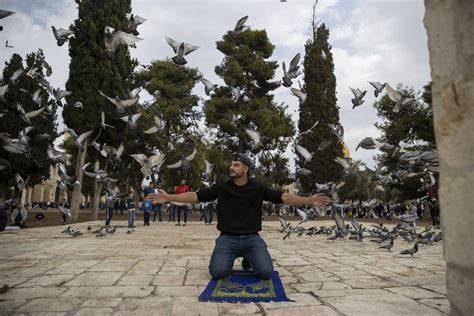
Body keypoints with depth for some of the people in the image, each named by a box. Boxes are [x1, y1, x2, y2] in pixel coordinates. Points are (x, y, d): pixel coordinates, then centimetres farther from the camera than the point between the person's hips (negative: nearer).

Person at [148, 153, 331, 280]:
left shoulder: (258, 189, 1)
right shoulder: (221, 188, 1)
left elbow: (284, 197, -2)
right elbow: (195, 196, -1)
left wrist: (309, 200, -12)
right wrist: (169, 198, -10)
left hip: (252, 238, 1)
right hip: (227, 238, 0)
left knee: (266, 272, -19)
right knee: (217, 272, -24)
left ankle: (248, 261, 16)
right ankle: (231, 259, 13)